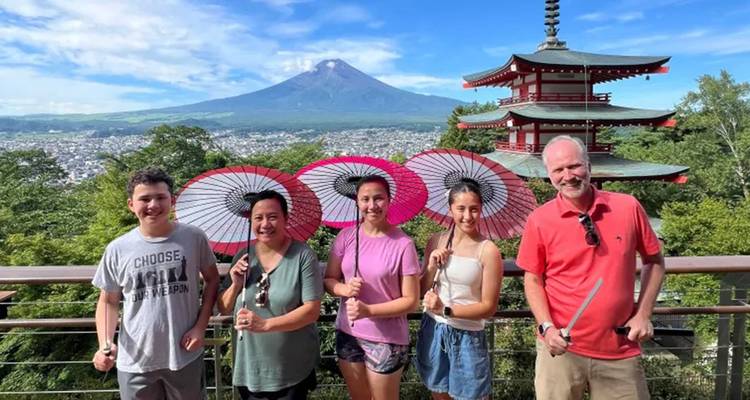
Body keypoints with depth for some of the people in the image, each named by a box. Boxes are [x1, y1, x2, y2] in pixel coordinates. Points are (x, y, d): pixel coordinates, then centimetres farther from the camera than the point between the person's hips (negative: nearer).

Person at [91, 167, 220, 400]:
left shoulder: (194, 238, -9)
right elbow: (108, 302, 3)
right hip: (135, 361, 1)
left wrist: (200, 327, -6)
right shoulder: (117, 249, -6)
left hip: (185, 356, 0)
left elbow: (212, 280, 2)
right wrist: (105, 345, -11)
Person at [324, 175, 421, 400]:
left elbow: (411, 301, -13)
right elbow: (328, 280, 3)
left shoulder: (403, 244, -16)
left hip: (386, 339, -4)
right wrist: (344, 289, -19)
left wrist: (368, 310, -24)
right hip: (347, 333, 4)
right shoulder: (346, 236, -4)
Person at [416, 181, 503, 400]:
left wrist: (446, 310, -19)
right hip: (432, 330, 4)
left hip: (467, 335, -4)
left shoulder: (488, 251, -13)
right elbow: (422, 292, 4)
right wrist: (431, 267, -14)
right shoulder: (436, 242, -1)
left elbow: (489, 307, -11)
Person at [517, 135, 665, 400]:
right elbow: (533, 280, 0)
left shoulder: (628, 207, -4)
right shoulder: (539, 220, -7)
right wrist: (547, 327, -12)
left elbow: (654, 261, 8)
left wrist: (643, 314, 1)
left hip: (620, 350, 1)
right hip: (561, 348, -1)